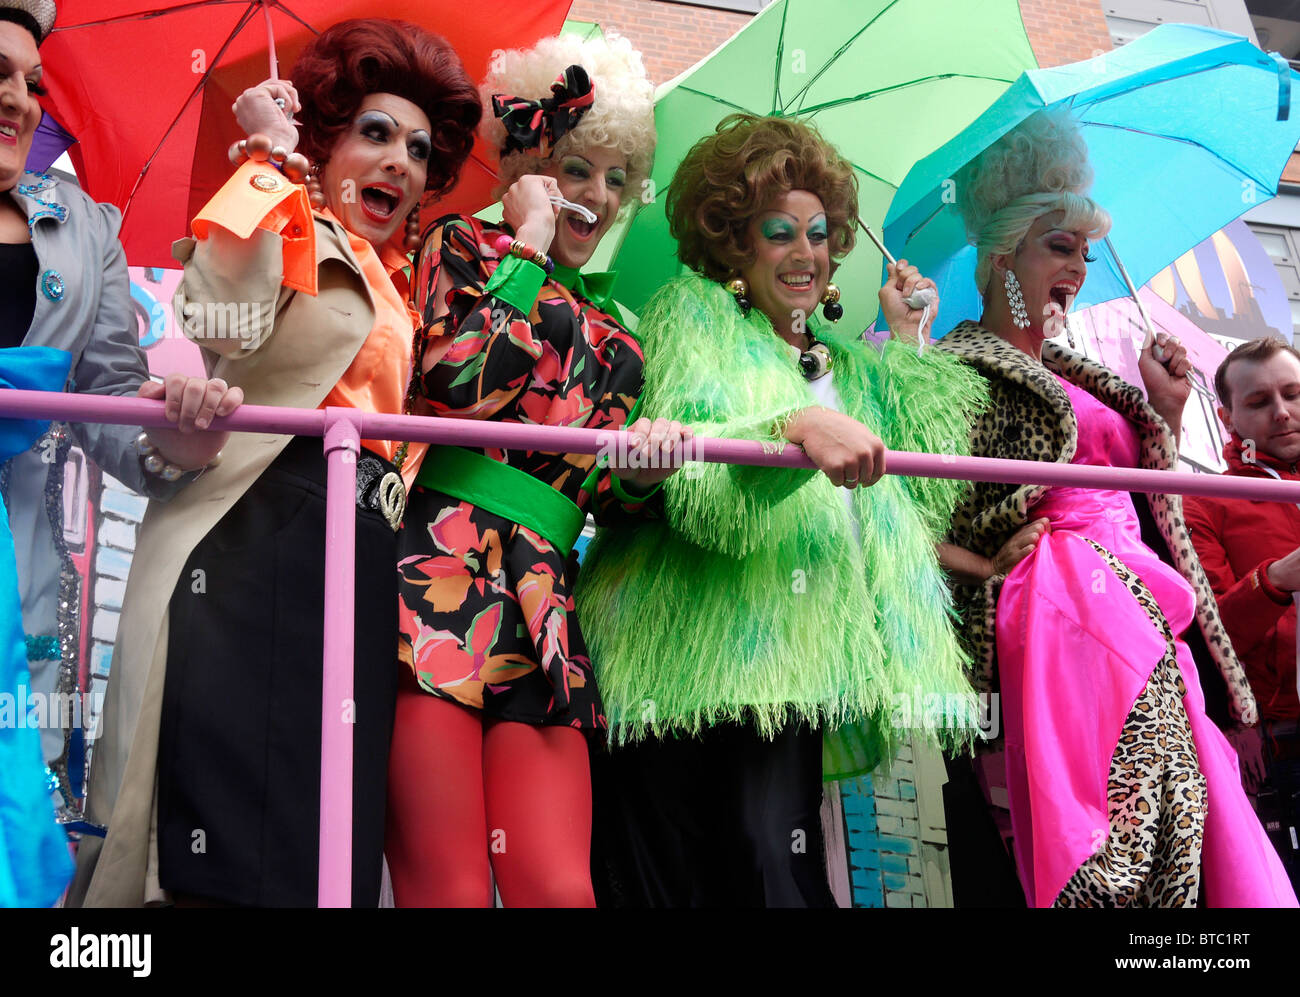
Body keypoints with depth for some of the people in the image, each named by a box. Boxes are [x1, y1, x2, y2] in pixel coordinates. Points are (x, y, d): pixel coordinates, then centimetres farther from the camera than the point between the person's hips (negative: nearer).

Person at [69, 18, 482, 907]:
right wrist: (272, 160, -13)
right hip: (251, 545, -8)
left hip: (355, 565, 8)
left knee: (320, 843, 4)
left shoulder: (392, 284, 23)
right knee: (231, 848, -12)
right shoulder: (296, 240, 1)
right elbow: (225, 320, -19)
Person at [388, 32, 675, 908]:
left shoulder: (611, 332, 25)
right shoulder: (462, 249, 10)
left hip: (542, 598, 5)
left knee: (559, 888, -7)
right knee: (448, 887, -10)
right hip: (438, 568, -5)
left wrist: (645, 470, 0)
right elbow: (461, 381, -11)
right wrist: (529, 248, 1)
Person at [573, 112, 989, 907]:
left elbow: (920, 489, 13)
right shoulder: (693, 313, 9)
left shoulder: (844, 361, 25)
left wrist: (909, 341, 17)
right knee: (671, 878, -10)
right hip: (687, 658, -4)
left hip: (787, 674, 5)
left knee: (772, 874, -7)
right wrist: (800, 427, -26)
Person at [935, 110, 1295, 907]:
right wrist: (988, 566, -12)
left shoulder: (1073, 371, 22)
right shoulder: (959, 369, -3)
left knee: (1177, 843, 2)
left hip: (1143, 622, 9)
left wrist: (1168, 411, 15)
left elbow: (1147, 500, 26)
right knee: (1109, 867, -13)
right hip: (1066, 622, -9)